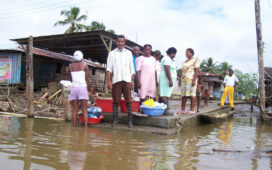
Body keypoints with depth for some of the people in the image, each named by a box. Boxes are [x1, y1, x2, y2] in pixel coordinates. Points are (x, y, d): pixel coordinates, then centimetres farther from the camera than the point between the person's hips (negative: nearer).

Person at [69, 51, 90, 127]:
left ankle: (74, 127, 5)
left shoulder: (71, 66, 9)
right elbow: (87, 79, 0)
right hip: (82, 87, -3)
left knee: (75, 110, 6)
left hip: (74, 88, 3)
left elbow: (71, 79, 15)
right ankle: (86, 126, -10)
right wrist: (88, 89, 11)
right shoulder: (84, 65, 1)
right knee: (84, 110, -3)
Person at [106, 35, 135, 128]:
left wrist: (132, 80, 4)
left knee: (129, 101, -3)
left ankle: (130, 120, 1)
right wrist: (108, 81, -5)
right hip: (116, 80, -1)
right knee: (116, 101, 2)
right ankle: (115, 119, 9)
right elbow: (109, 68, 4)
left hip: (127, 80, 1)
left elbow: (132, 68, 13)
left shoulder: (128, 53, 15)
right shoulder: (112, 53, 10)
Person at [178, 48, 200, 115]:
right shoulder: (185, 61, 21)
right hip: (184, 79, 7)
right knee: (184, 94, 4)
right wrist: (180, 80, 16)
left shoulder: (195, 60, -2)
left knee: (192, 94, -6)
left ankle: (192, 110, -2)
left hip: (191, 79, -7)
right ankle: (182, 110, 5)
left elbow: (196, 71, -9)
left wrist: (194, 80, -18)